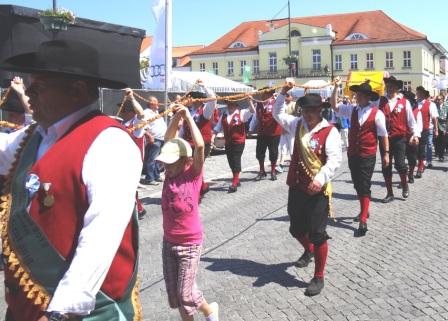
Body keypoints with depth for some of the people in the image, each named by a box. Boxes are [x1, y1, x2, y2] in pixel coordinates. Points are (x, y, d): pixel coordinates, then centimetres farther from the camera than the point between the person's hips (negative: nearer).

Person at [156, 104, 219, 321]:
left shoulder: (193, 175, -14)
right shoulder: (170, 174, -2)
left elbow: (200, 146, -26)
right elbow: (168, 141, -3)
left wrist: (188, 116, -21)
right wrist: (176, 116, -13)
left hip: (190, 243, -5)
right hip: (169, 242, 5)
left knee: (185, 293, 1)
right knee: (173, 291, 12)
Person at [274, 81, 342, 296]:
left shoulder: (330, 131, -11)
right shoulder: (297, 124, 8)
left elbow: (335, 159, -19)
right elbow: (278, 114, 22)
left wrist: (320, 179, -32)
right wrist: (283, 93, 9)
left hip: (317, 190, -6)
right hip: (296, 187, 6)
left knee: (317, 234, -2)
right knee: (296, 228, 19)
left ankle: (319, 277, 13)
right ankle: (309, 251, 53)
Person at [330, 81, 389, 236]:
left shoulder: (377, 113, -9)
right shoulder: (352, 109, 4)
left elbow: (383, 135, -5)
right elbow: (334, 106, 5)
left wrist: (386, 153, -5)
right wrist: (336, 88, -5)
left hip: (368, 155, -5)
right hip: (352, 153, 5)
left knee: (365, 186, -3)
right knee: (357, 185, 16)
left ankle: (363, 220, 0)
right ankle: (364, 210, 35)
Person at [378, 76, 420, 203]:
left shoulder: (404, 102, 1)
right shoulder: (380, 100, 5)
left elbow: (411, 119, 2)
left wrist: (415, 134, -6)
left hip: (399, 138, -2)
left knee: (400, 164, -10)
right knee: (386, 166, 7)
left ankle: (405, 185, 22)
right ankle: (390, 193, 20)